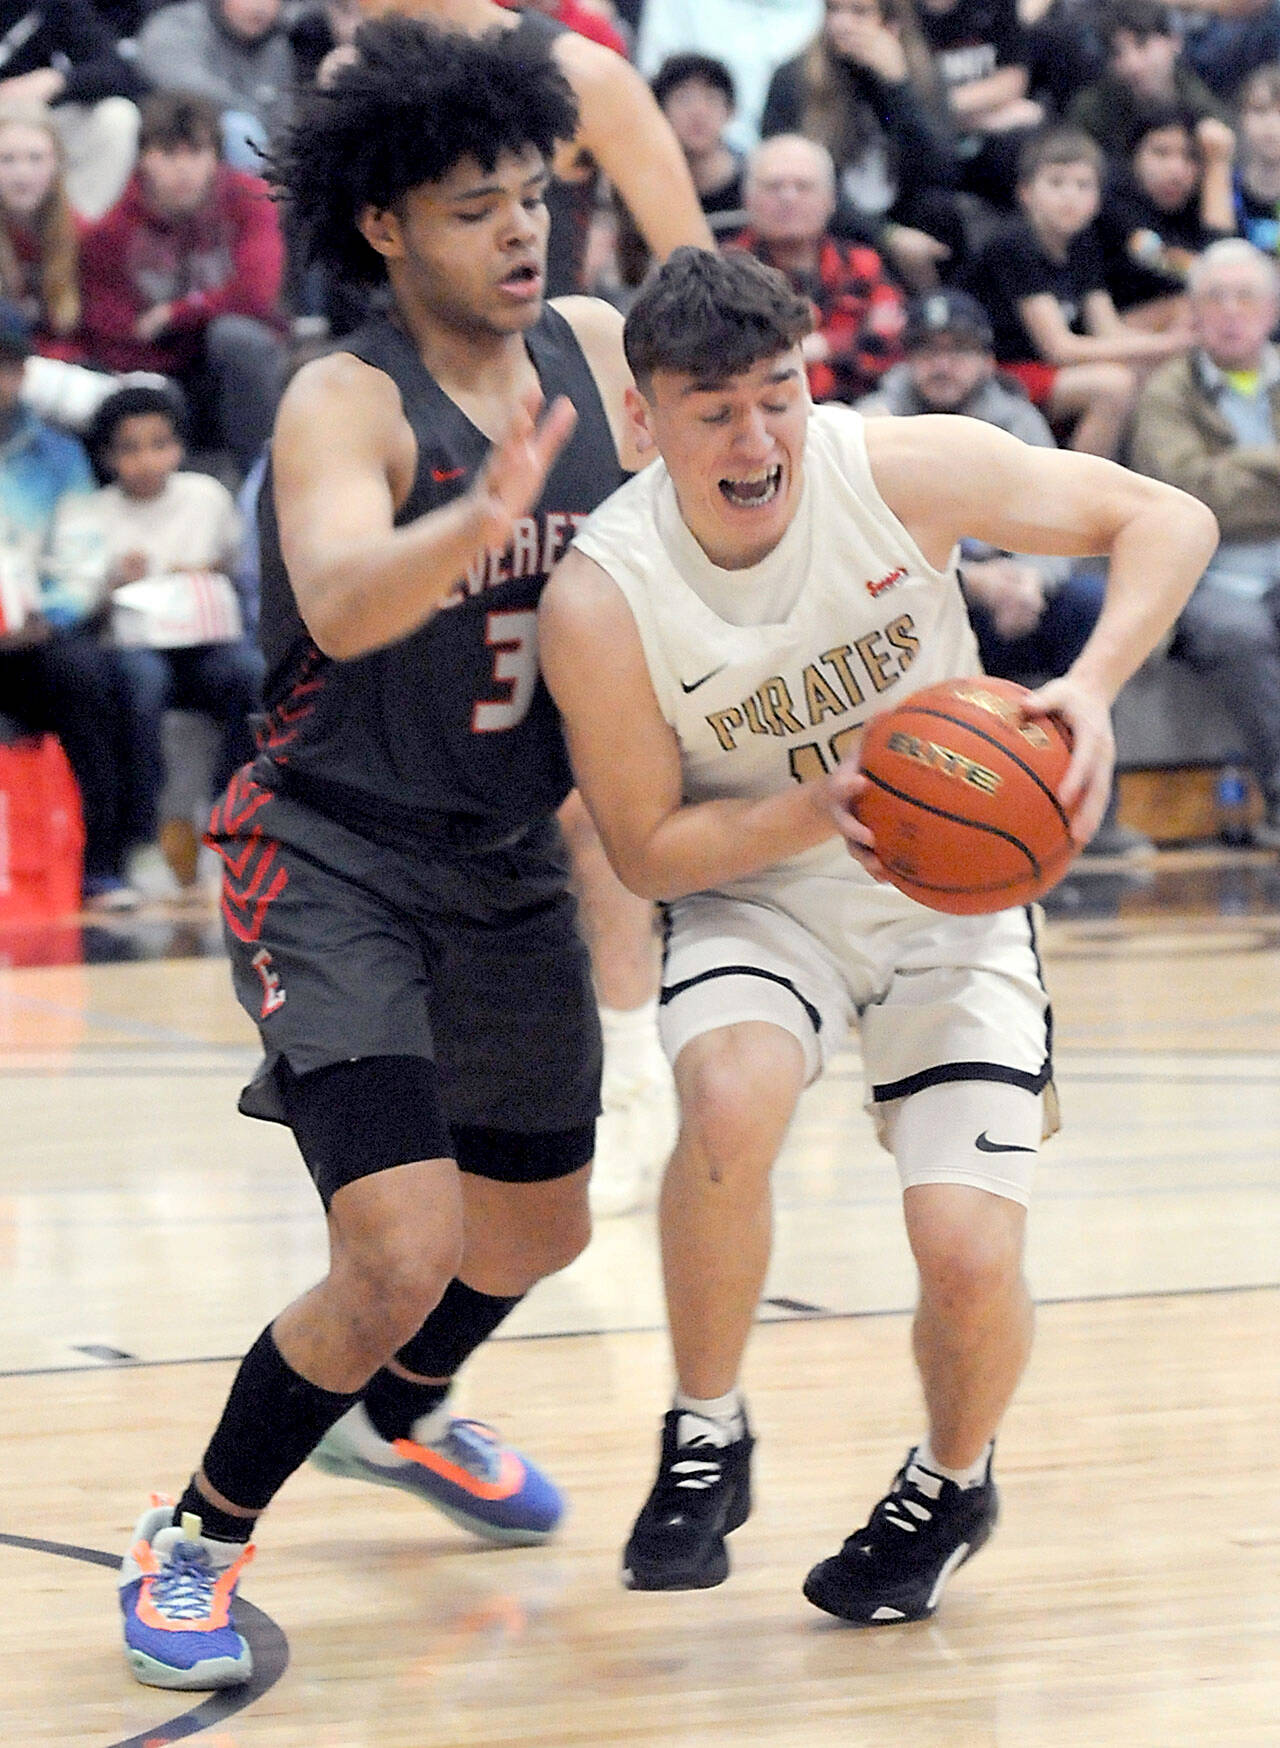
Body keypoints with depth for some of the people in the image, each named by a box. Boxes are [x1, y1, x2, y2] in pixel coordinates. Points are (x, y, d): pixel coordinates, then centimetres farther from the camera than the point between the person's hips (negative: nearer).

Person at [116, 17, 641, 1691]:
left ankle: (401, 1418, 53)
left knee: (539, 1230, 21)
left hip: (508, 863, 7)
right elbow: (344, 606, -42)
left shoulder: (599, 350, -3)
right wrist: (483, 517, -60)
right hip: (330, 860, -7)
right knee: (399, 1261, -19)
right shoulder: (344, 404, -22)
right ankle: (197, 1539, 3)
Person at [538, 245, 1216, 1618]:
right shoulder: (599, 600, -22)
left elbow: (1167, 520, -11)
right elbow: (648, 850, -12)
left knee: (970, 1257, -14)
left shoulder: (902, 472, -20)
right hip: (754, 898, -1)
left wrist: (1090, 689, -28)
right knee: (729, 1103, -34)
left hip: (953, 900, 1)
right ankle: (705, 1442, -8)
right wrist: (823, 810, -29)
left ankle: (950, 1482, 22)